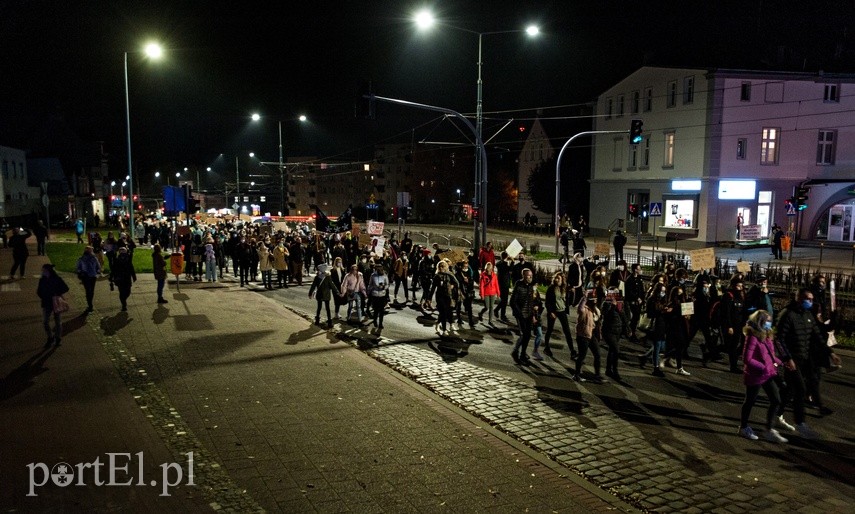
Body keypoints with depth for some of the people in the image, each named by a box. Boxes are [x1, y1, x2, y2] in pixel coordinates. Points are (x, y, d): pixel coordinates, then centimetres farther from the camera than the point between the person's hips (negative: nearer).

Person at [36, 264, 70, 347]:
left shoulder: (57, 279, -11)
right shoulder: (42, 280, -2)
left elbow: (66, 288, -8)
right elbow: (39, 291, 5)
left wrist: (58, 293, -20)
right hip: (46, 304, 3)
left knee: (58, 322, 7)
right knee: (45, 322, -2)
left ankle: (58, 338, 23)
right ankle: (50, 338, 15)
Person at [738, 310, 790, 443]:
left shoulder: (767, 336, 4)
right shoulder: (752, 338, -22)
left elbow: (770, 354, 14)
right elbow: (747, 359, -24)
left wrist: (779, 363, -1)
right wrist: (763, 368, -26)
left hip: (769, 374, 8)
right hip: (755, 376, -8)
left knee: (776, 401, 7)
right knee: (750, 401, 9)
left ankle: (769, 430, 17)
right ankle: (743, 427, 28)